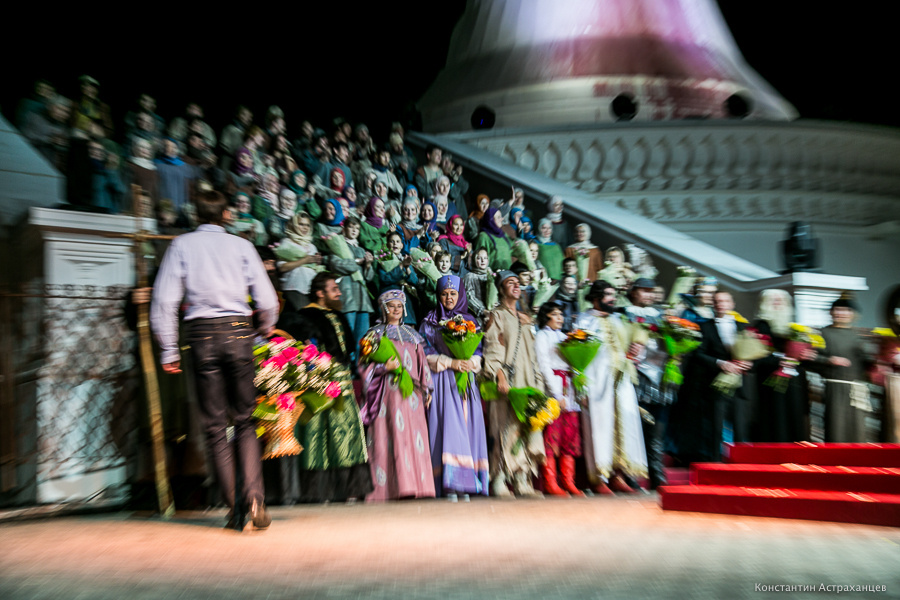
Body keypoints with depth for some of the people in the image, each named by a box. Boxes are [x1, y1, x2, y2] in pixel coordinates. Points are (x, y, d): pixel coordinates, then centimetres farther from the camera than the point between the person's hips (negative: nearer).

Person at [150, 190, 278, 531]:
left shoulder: (181, 245, 8)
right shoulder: (241, 246, 8)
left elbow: (165, 301, 0)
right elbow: (267, 301, 3)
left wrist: (168, 350, 4)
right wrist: (266, 333, 20)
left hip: (202, 333, 0)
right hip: (238, 330, 0)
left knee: (215, 425, 6)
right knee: (245, 420, 9)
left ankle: (235, 506, 7)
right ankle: (254, 497, -6)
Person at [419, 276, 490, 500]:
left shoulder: (470, 321, 17)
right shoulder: (430, 323, 9)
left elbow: (478, 351, 12)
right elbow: (426, 354, 0)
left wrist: (470, 362, -9)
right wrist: (450, 363, -12)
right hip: (443, 381, -3)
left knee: (468, 426, -4)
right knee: (448, 425, -14)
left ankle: (465, 484, 2)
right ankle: (449, 485, -13)